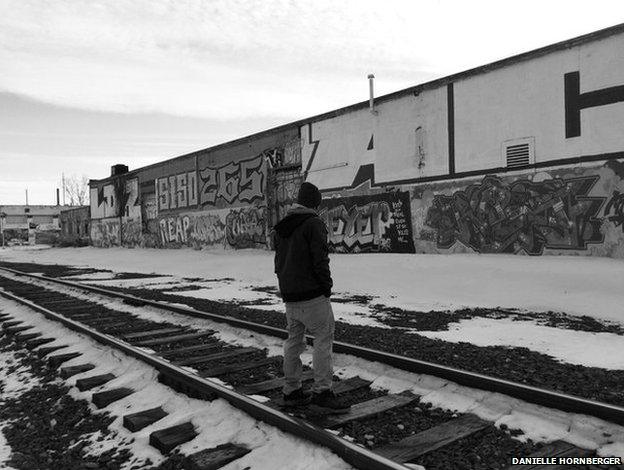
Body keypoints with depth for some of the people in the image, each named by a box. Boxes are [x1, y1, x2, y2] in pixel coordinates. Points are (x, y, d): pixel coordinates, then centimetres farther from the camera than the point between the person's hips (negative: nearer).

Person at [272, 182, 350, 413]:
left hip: (289, 297, 9)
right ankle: (322, 391, -4)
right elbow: (320, 259, -16)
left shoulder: (281, 227, 14)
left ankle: (292, 390, 21)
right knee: (324, 339, -3)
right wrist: (326, 287, -7)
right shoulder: (313, 223, -12)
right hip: (311, 294, -8)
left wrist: (286, 287, 15)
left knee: (293, 341, 14)